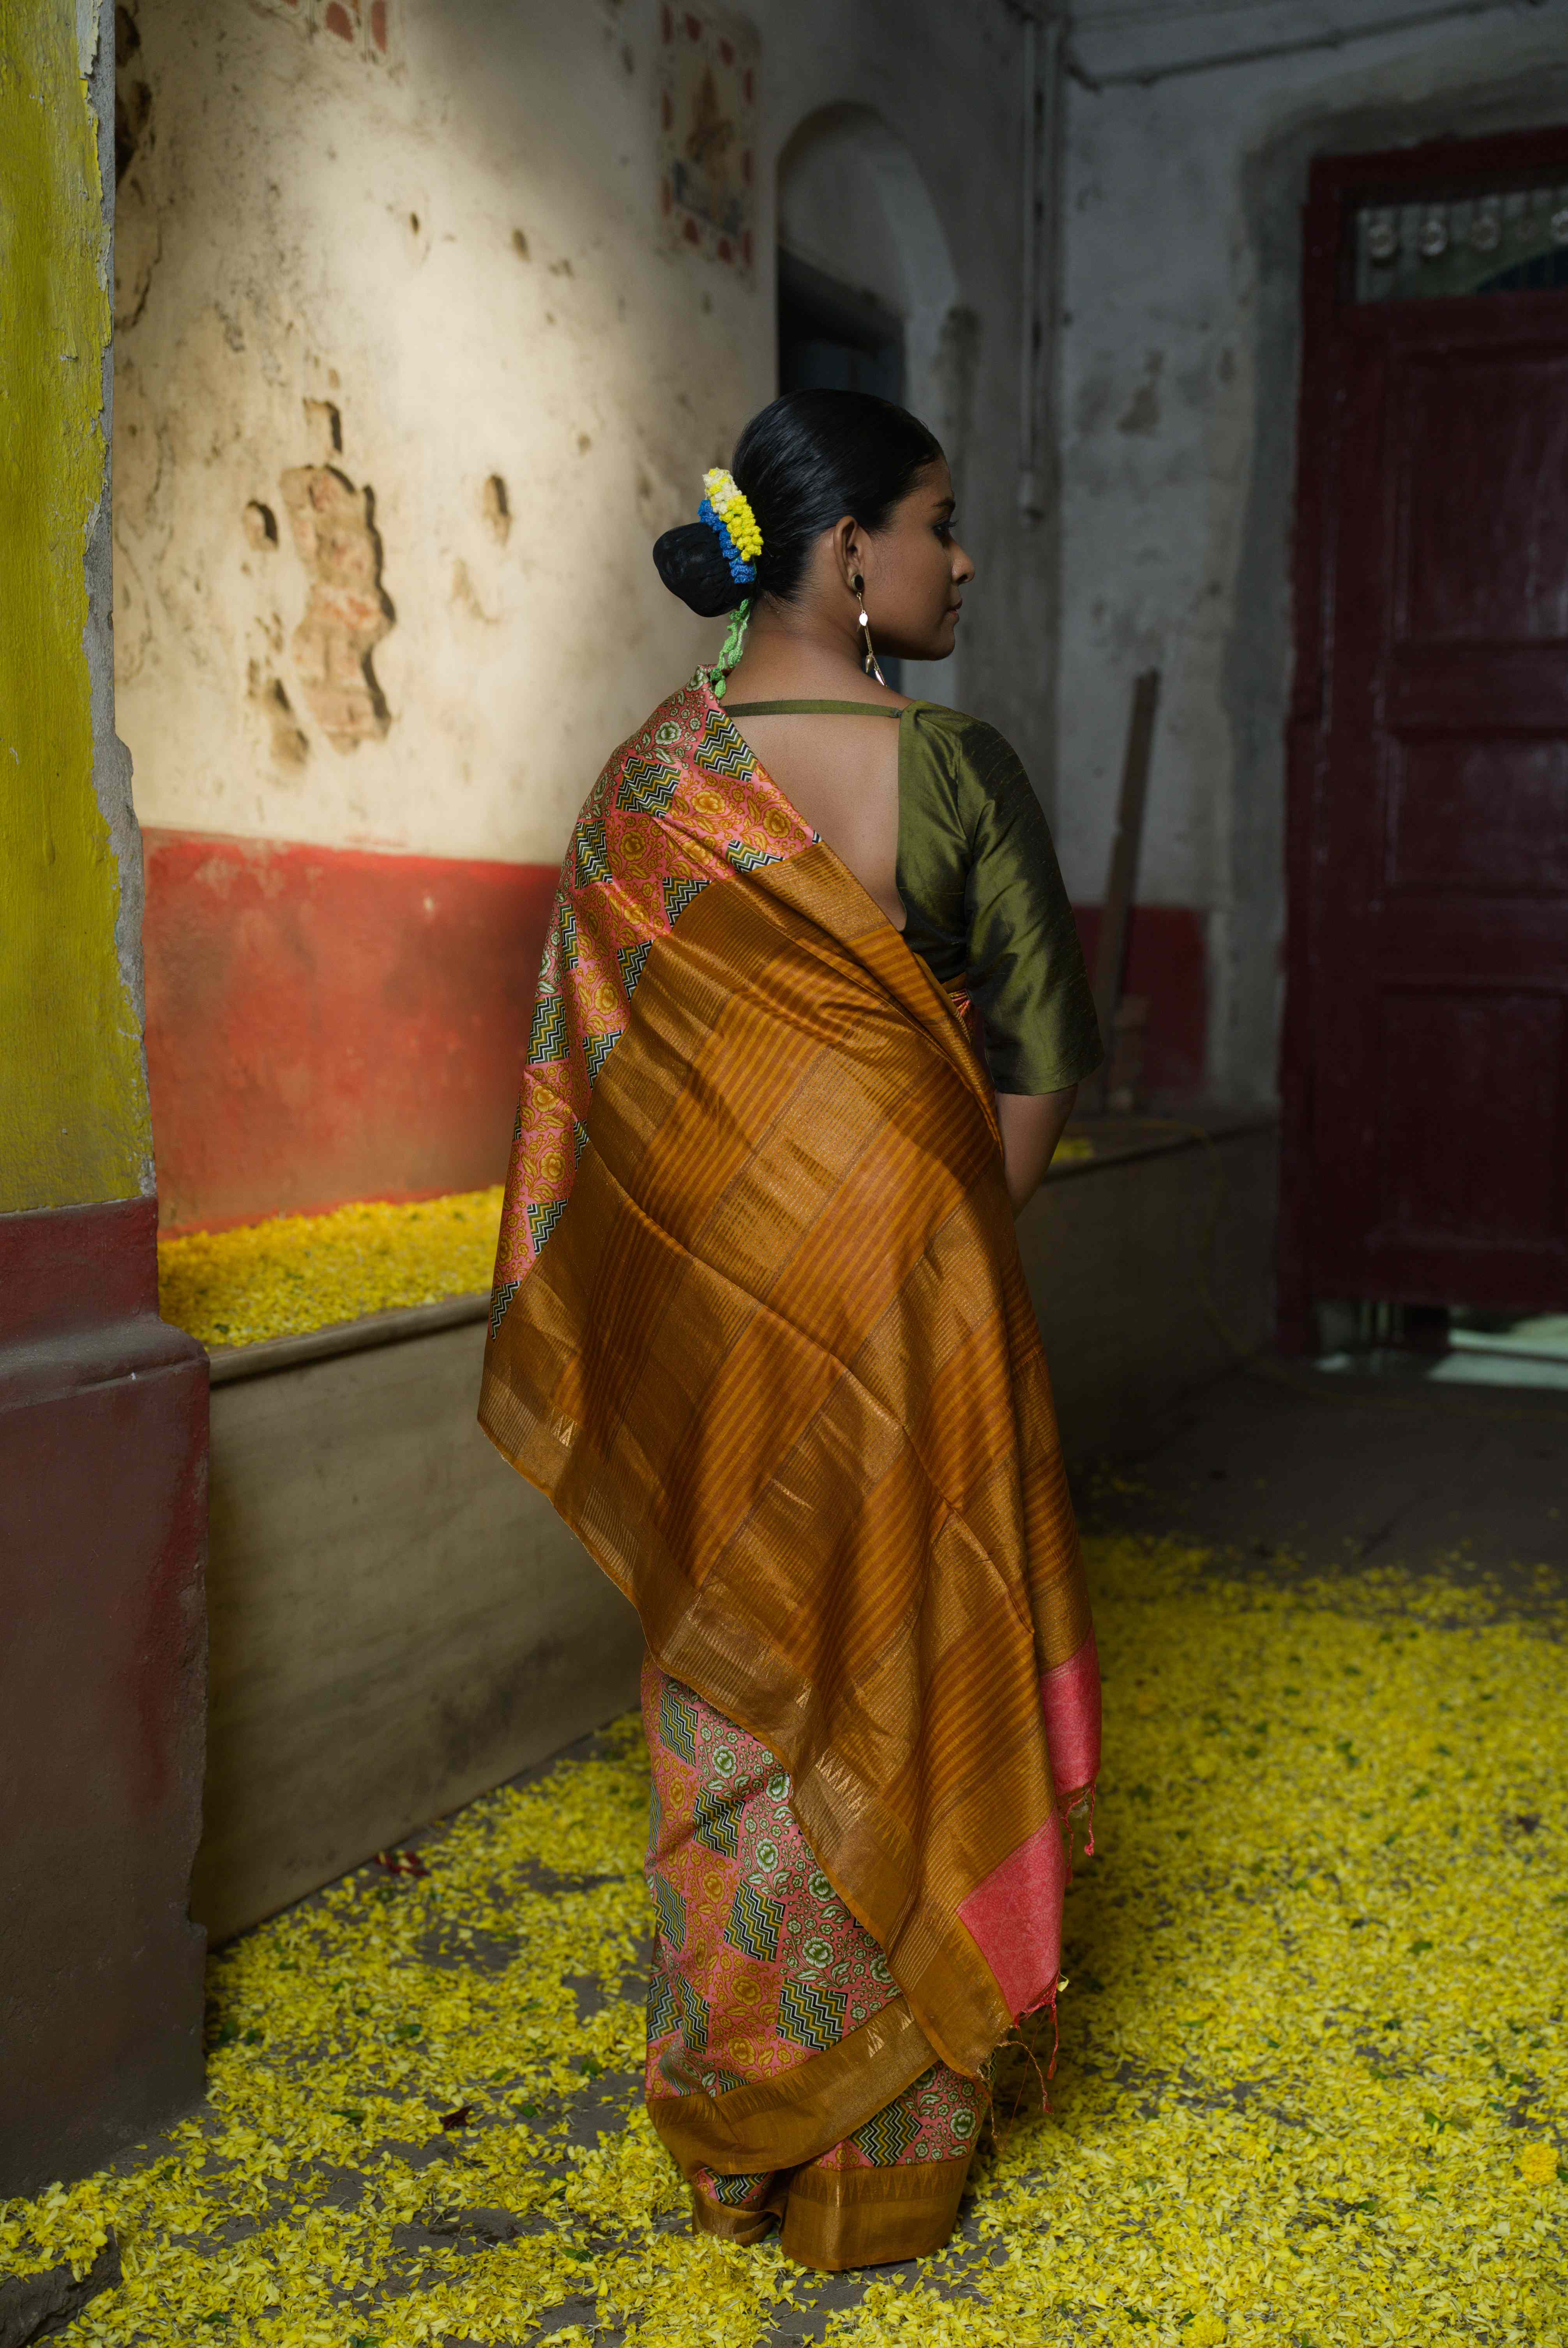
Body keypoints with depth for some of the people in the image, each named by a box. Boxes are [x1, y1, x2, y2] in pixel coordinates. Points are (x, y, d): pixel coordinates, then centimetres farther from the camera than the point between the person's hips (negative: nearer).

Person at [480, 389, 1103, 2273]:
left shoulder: (642, 792, 0)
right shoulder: (957, 773, -11)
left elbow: (584, 1064, 4)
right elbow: (1041, 1062, -7)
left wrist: (649, 1283, 13)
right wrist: (962, 1239, 6)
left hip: (708, 1282, 4)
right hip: (906, 1269, -3)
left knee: (734, 1693, 16)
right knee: (906, 1684, 11)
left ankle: (730, 2134, 30)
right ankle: (890, 2149, 25)